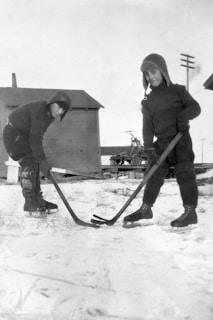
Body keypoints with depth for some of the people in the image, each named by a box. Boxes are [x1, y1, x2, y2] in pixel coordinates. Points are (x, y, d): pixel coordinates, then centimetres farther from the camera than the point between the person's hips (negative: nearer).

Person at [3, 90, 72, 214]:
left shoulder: (50, 113, -1)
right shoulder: (39, 110, -30)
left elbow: (38, 135, 12)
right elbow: (35, 138, -34)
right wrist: (42, 160, -36)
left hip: (24, 134, 10)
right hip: (14, 133, -10)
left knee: (35, 164, 8)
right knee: (29, 162, -17)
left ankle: (37, 199, 14)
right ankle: (29, 202, -16)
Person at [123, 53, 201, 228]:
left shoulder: (178, 90, 1)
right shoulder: (147, 101, 10)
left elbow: (195, 107, -3)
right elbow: (147, 125, 2)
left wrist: (183, 115, -24)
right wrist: (149, 147, -9)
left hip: (181, 139, -4)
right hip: (161, 142, 4)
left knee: (184, 172, -8)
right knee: (154, 174, 9)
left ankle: (190, 211, -4)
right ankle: (146, 208, 20)